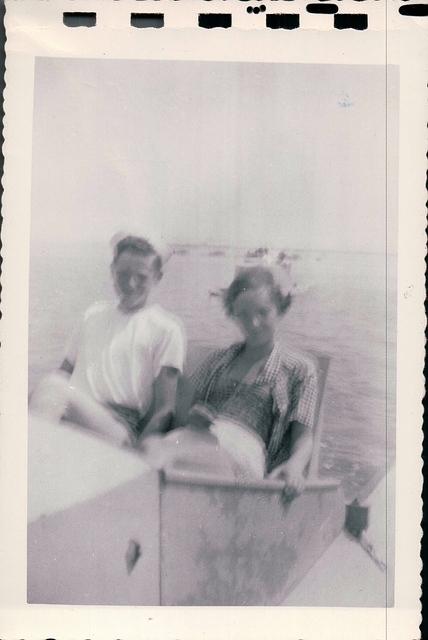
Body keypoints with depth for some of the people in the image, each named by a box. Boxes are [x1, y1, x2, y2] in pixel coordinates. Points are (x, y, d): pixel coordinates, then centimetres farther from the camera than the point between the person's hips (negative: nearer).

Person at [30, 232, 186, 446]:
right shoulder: (93, 314, 25)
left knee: (54, 385, -32)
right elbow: (65, 371, 26)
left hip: (119, 427, -4)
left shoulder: (167, 328, 7)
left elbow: (164, 408, 0)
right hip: (70, 416, 5)